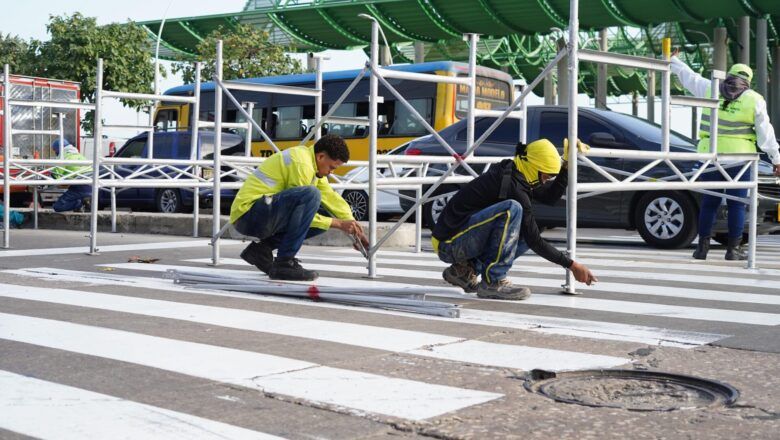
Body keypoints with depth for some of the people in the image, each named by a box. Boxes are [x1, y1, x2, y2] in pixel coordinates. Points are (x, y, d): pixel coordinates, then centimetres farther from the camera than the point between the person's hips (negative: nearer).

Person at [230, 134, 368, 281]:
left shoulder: (314, 165, 14)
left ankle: (262, 249, 7)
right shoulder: (301, 164, -17)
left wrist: (354, 228, 9)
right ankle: (284, 263, -22)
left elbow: (332, 198, 17)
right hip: (248, 213, -10)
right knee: (311, 195, -28)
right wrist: (338, 224, -10)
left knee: (323, 218, 9)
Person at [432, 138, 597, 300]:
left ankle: (464, 269, 9)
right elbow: (535, 241, -18)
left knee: (527, 233, 10)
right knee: (512, 209, -26)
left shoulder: (512, 171, 6)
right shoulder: (513, 186, -21)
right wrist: (571, 265, -12)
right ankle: (493, 282, -20)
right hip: (449, 244, -10)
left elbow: (551, 196, 19)